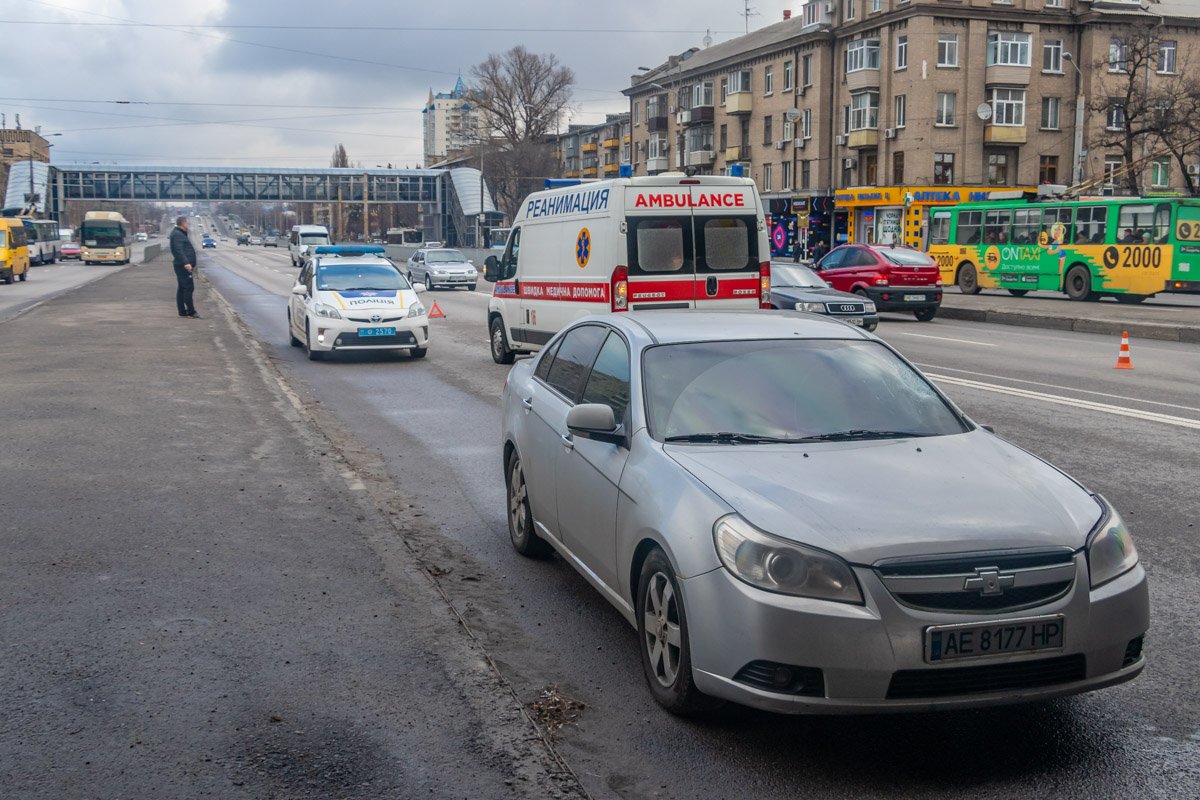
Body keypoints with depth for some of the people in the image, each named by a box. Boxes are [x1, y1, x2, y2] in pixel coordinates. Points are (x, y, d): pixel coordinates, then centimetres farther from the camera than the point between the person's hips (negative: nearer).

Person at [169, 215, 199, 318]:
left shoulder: (180, 234, 21)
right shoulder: (177, 235, -13)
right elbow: (179, 251, -25)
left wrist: (191, 263, 30)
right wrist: (186, 263, -34)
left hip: (183, 266, 11)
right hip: (183, 266, -11)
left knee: (182, 288, 11)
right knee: (189, 287, -11)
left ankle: (182, 311, 15)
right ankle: (191, 311, -10)